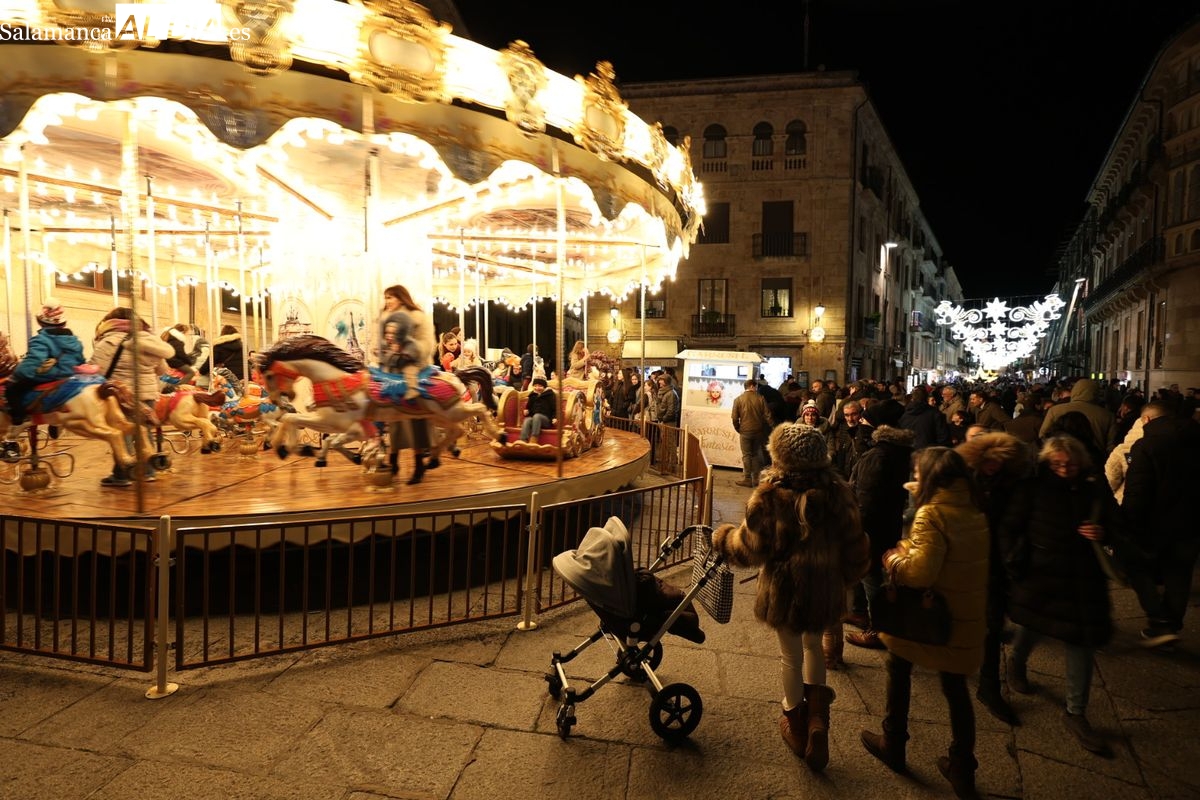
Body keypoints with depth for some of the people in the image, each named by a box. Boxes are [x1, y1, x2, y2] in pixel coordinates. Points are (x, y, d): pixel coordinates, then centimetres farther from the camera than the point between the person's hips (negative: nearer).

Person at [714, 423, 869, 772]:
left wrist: (722, 537, 3)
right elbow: (854, 544, -2)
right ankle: (817, 715, 19)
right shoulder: (837, 491, -9)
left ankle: (797, 725, 35)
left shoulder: (771, 495, -23)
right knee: (813, 645, 29)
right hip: (825, 589, 3)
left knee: (791, 655, 17)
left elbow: (752, 546, -16)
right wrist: (845, 577, 16)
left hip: (784, 590, -3)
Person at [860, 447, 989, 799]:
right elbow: (950, 558, 7)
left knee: (898, 669, 18)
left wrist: (893, 559, -12)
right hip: (964, 619, 6)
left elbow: (919, 570, -30)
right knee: (955, 688, 19)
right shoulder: (974, 512, 3)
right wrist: (908, 548, 3)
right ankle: (962, 768, 27)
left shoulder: (932, 514, -23)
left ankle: (893, 744, 34)